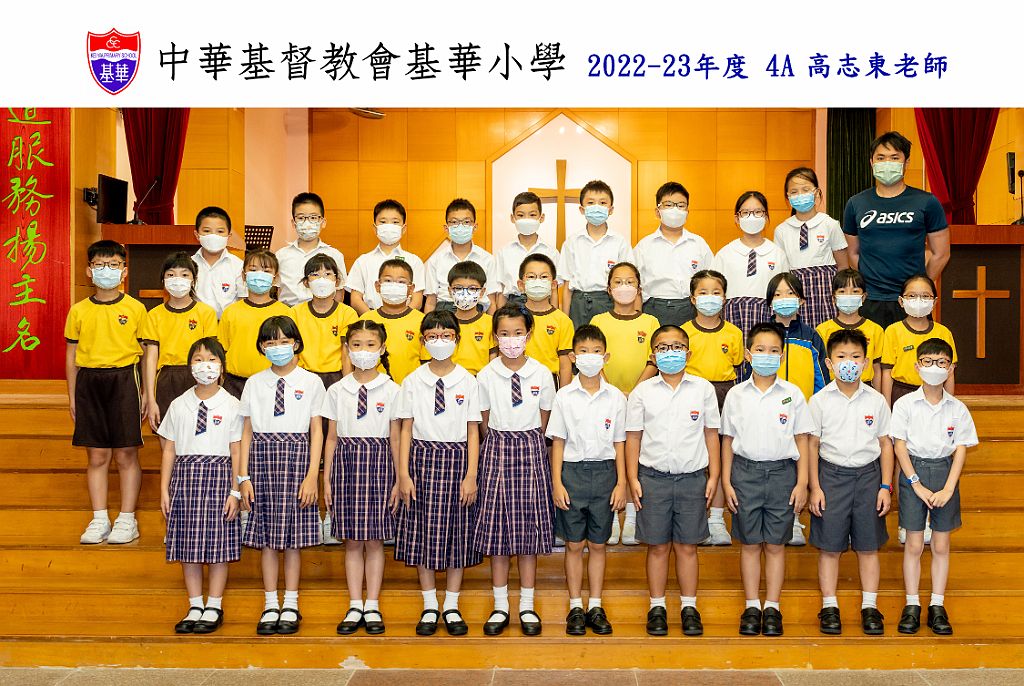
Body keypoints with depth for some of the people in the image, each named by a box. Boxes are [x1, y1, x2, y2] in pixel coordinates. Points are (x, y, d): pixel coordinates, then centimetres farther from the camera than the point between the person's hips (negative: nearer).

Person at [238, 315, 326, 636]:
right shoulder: (254, 383, 9)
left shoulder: (311, 382, 3)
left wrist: (312, 475, -7)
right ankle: (270, 606, 15)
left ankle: (290, 606, 14)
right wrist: (243, 476, 1)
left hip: (296, 457, -2)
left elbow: (316, 432, 1)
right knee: (265, 536, 5)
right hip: (262, 457, 2)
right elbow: (247, 431, 8)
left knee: (293, 536, 2)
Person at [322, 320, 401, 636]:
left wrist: (399, 480, 0)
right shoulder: (336, 391, 5)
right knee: (352, 540, 6)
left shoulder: (391, 390, 1)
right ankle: (355, 607, 15)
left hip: (378, 462, -1)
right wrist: (326, 479, 5)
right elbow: (331, 438, 7)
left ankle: (372, 607, 13)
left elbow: (396, 439, 2)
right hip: (346, 460, 1)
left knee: (374, 539, 3)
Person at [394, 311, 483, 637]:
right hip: (423, 459, 0)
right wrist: (403, 474, -4)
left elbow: (473, 432, 0)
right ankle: (429, 607, 17)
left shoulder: (468, 382, 2)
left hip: (457, 460, 0)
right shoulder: (412, 382, 3)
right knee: (424, 534, 4)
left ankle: (452, 607, 17)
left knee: (458, 534, 5)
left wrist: (471, 475, -6)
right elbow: (406, 429, 2)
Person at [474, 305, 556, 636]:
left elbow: (543, 422, 7)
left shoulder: (542, 375, 0)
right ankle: (500, 607, 13)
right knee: (497, 529, 2)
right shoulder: (486, 376, 0)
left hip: (532, 451, 0)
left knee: (529, 528, 3)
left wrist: (527, 445, 6)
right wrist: (501, 445, 6)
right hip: (496, 450, 0)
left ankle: (527, 607, 13)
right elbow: (483, 423, 7)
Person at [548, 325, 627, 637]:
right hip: (572, 471, -1)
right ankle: (575, 607, 17)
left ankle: (596, 607, 19)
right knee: (574, 544, 6)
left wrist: (621, 483, 1)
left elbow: (619, 444, 6)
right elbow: (558, 443, 1)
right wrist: (557, 483, -5)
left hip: (604, 471, 1)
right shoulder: (564, 396, -1)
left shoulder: (615, 397, 2)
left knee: (597, 544, 9)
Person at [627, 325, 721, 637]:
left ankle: (689, 607, 20)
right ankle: (657, 606, 19)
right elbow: (633, 437, 4)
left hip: (692, 477, 0)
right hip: (653, 477, 0)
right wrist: (633, 479, -2)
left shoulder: (703, 389, 2)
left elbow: (711, 434, 7)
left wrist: (713, 476, 3)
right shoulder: (643, 392, 1)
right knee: (657, 546, 7)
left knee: (687, 546, 7)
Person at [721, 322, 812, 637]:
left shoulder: (792, 395, 1)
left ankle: (772, 607, 16)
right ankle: (752, 606, 17)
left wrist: (802, 483, -2)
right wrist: (726, 482, 1)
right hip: (745, 472, 1)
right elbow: (728, 440, 6)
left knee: (775, 544, 6)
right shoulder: (736, 395, 2)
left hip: (781, 472, -1)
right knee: (750, 544, 7)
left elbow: (801, 440, 3)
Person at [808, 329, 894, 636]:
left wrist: (886, 487, 2)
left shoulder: (876, 400, 2)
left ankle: (869, 606, 18)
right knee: (829, 546, 3)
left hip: (868, 475, 1)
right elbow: (812, 445, 1)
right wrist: (814, 487, -3)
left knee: (868, 545, 7)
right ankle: (829, 606, 15)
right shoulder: (820, 401, -2)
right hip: (831, 475, -1)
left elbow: (886, 444, 7)